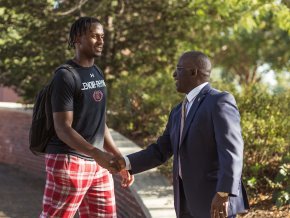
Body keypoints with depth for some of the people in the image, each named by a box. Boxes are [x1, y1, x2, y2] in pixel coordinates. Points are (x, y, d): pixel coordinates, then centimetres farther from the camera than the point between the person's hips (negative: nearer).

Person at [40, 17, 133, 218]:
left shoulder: (98, 73, 13)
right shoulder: (66, 76, -12)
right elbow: (63, 129, -18)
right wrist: (97, 154, -28)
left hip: (97, 164, 8)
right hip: (68, 161, -8)